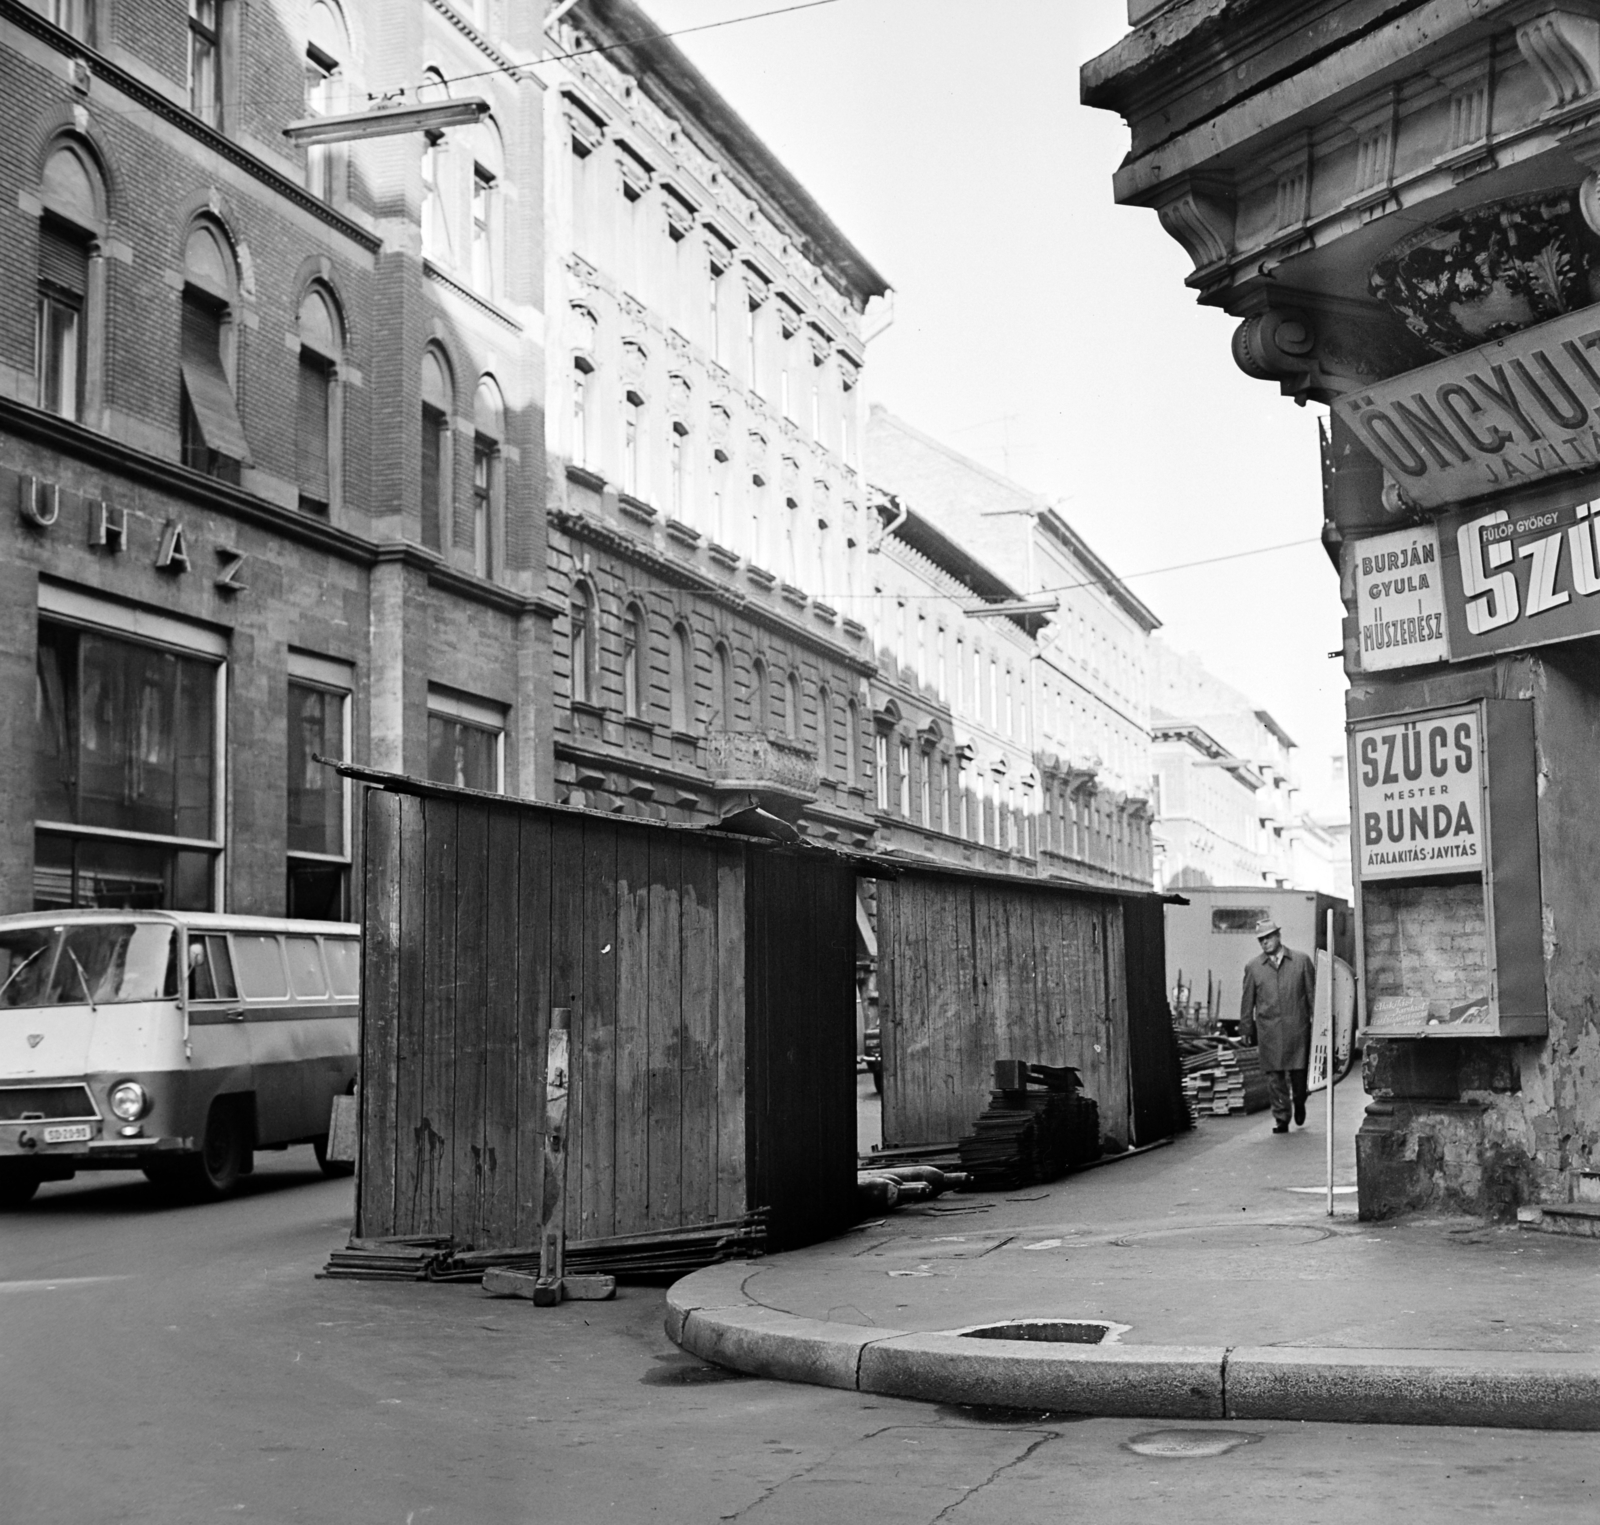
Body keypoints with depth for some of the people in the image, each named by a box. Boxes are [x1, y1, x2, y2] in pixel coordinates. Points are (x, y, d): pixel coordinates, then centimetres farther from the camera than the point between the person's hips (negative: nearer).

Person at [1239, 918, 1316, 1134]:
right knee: (1275, 1076, -1)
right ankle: (1281, 1119, 6)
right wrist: (1246, 1029, 8)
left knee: (1299, 1072, 2)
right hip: (1268, 1032, 1)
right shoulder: (1253, 967, 8)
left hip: (1297, 1029, -1)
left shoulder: (1301, 961, 6)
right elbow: (1247, 1001, 10)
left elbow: (1313, 992, 7)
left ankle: (1299, 1103, 32)